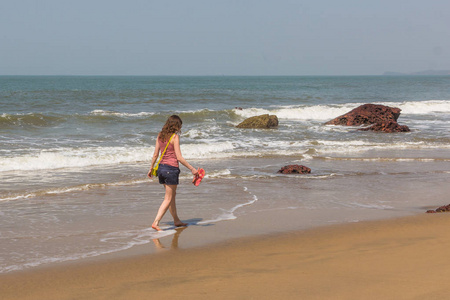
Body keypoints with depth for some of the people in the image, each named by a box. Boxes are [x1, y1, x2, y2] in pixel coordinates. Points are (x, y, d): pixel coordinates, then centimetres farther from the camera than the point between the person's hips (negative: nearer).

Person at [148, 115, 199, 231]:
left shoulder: (160, 135, 6)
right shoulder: (175, 136, -13)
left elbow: (155, 154, 9)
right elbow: (179, 157, -16)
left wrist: (151, 168, 20)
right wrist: (192, 168, -12)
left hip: (161, 168, 7)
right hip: (171, 168, -7)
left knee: (172, 195, 21)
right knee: (168, 199, 0)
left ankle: (176, 220, 33)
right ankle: (156, 222, -9)